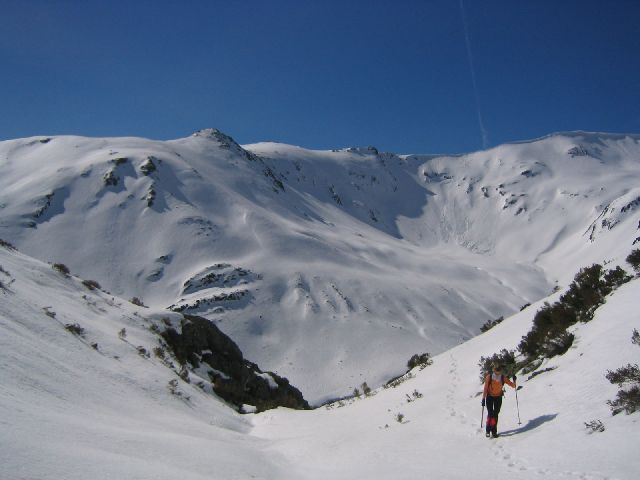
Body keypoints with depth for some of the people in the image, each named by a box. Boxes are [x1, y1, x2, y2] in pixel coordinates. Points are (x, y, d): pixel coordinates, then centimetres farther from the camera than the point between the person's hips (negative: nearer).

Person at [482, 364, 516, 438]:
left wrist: (514, 381, -29)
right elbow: (485, 388, -11)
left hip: (498, 397, 2)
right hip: (489, 397, -2)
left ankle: (494, 431, 9)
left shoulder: (503, 378, -10)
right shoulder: (489, 377, -16)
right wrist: (483, 399, -12)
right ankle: (488, 431, -1)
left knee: (495, 414, 2)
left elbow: (512, 385, -8)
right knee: (490, 414, -10)